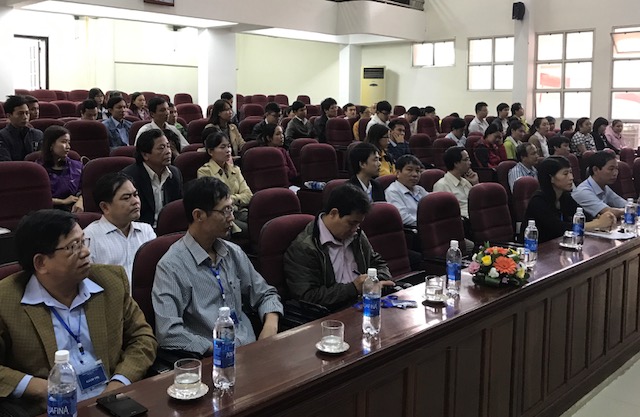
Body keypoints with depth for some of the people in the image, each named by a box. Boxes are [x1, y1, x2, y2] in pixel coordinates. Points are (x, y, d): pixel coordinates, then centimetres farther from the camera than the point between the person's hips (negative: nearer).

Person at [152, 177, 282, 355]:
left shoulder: (233, 253, 12)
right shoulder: (171, 266, -8)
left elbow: (265, 294, 21)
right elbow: (168, 333, -16)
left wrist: (270, 325, 1)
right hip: (210, 360, -5)